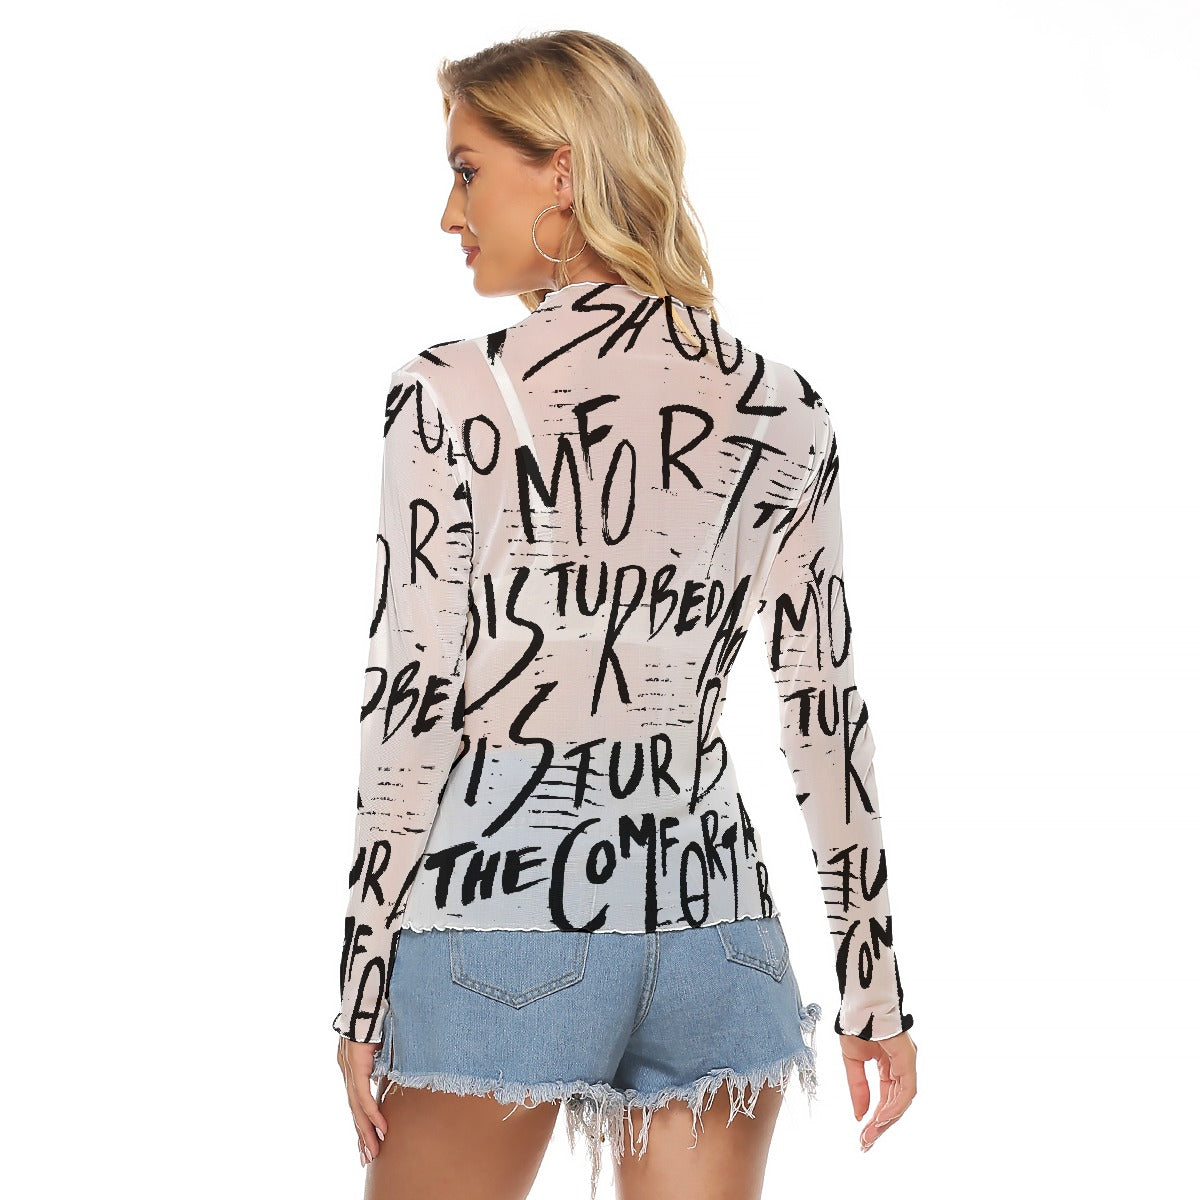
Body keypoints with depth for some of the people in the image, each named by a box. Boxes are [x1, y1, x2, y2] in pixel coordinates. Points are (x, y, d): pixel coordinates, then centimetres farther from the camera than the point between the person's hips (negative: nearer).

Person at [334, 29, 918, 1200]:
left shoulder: (451, 396, -9)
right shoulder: (781, 410, 2)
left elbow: (413, 698, -10)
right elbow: (825, 711, 4)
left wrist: (362, 988, -3)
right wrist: (873, 985, 10)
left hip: (499, 923, -3)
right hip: (712, 922, 4)